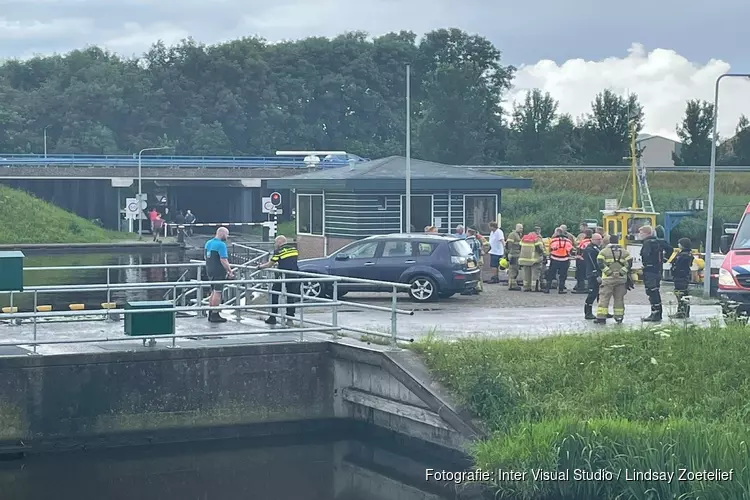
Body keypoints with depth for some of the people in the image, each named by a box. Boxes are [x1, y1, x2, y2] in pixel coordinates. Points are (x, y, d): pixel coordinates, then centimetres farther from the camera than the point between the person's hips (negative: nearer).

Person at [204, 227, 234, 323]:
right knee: (217, 293, -4)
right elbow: (223, 260, -21)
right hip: (219, 273, -9)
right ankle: (215, 315, -2)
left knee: (213, 292, 16)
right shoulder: (221, 244, -16)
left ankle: (211, 314, 19)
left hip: (210, 271, 9)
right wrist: (230, 272, -15)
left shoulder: (208, 243, 12)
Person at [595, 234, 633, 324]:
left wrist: (609, 272, -12)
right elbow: (629, 263, -2)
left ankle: (601, 317, -6)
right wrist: (622, 272, -6)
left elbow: (600, 263, -12)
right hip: (621, 279, 3)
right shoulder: (624, 252, 9)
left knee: (604, 298, -1)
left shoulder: (604, 252, 1)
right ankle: (619, 317, 14)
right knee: (619, 298, 11)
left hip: (608, 279, -3)